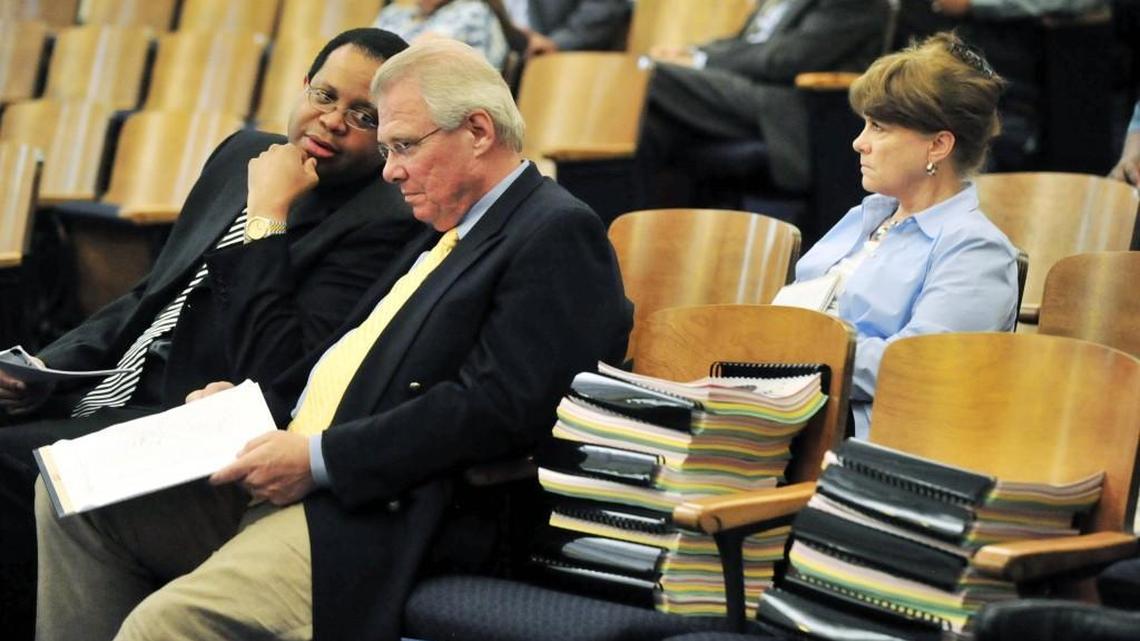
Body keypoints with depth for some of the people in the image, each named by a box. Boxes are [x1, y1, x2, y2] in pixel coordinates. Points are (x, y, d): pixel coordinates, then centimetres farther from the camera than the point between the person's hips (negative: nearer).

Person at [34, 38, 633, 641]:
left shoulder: (559, 234, -9)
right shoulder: (446, 230, 22)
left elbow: (498, 407, -20)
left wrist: (319, 458, -20)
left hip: (384, 515, -10)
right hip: (295, 477, 10)